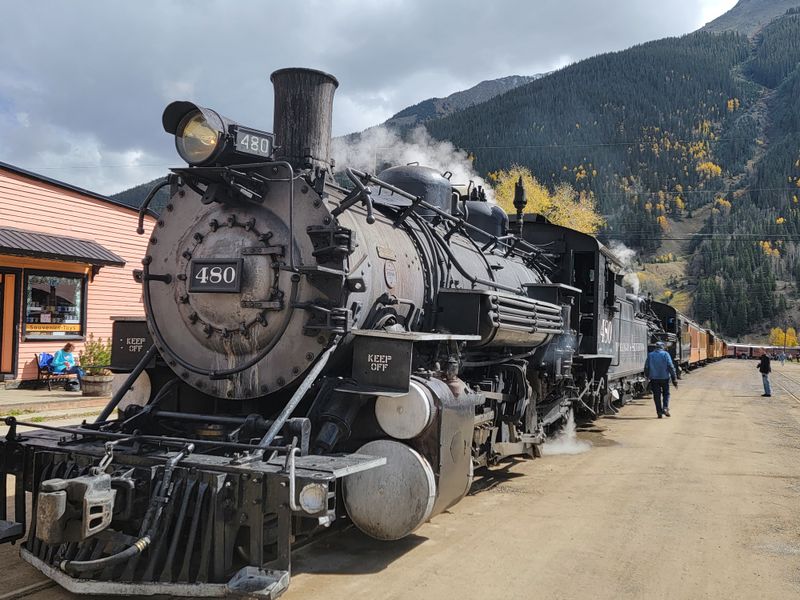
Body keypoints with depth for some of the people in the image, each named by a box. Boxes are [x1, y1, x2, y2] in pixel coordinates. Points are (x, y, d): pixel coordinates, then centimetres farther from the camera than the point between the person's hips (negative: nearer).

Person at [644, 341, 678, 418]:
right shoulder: (665, 354, -2)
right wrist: (674, 379, -7)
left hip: (654, 378, 1)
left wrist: (647, 377, 19)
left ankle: (659, 412, 5)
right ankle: (665, 408, -3)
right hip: (664, 377, -1)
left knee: (657, 395, 7)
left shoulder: (650, 355, 4)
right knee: (666, 393, 15)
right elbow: (671, 367, -9)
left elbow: (646, 367, 4)